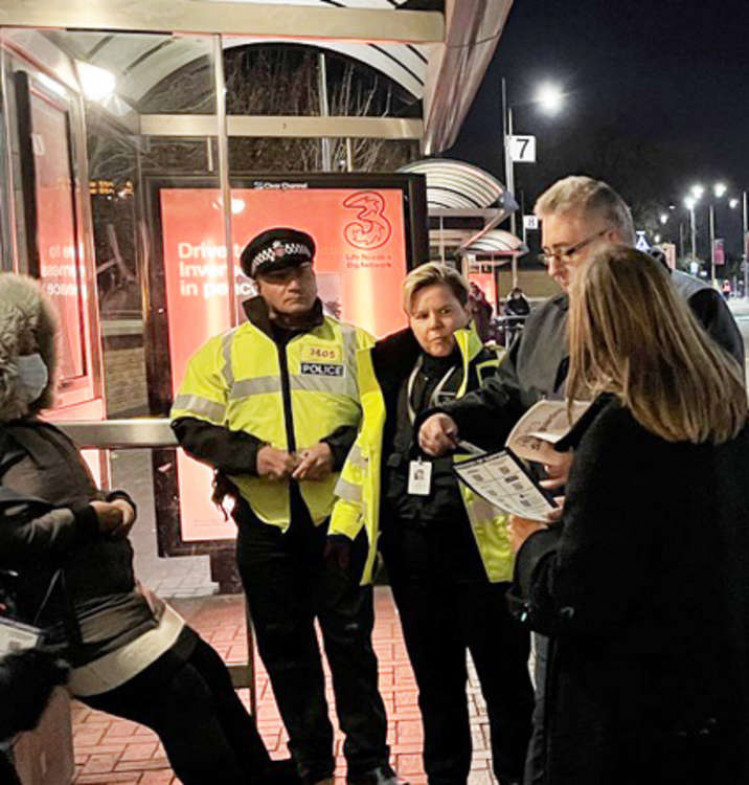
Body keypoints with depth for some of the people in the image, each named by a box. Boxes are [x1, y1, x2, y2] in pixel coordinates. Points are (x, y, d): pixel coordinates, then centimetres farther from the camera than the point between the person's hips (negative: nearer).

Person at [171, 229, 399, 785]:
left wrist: (336, 448, -14)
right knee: (284, 646, 12)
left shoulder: (354, 343, 6)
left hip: (340, 516, -1)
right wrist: (252, 454, -12)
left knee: (351, 638, 7)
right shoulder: (222, 351, 8)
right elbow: (192, 427, 3)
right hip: (265, 522, 2)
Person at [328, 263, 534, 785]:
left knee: (503, 675, 10)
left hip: (479, 543, -5)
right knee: (435, 678, 19)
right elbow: (368, 451, 15)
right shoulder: (390, 371, 10)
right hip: (411, 546, 5)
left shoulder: (496, 366, -5)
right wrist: (344, 527, 11)